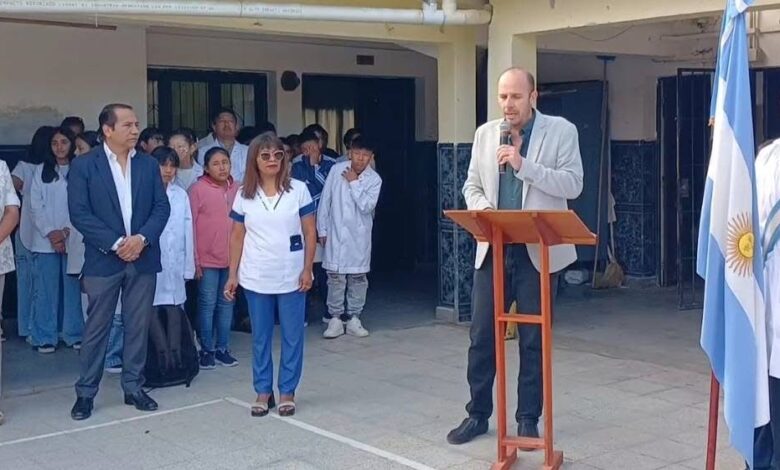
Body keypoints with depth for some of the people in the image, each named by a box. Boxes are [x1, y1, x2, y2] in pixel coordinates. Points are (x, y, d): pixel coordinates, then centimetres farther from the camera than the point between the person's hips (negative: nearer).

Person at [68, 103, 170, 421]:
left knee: (138, 326, 9)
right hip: (103, 259, -3)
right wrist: (115, 243, -15)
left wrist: (142, 238, -13)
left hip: (143, 258, 3)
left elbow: (161, 207, 4)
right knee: (97, 327, 3)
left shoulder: (149, 165, 8)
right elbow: (79, 213, -9)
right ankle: (86, 392, 13)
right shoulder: (83, 165, -4)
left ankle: (133, 387, 20)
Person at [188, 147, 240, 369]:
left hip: (232, 258, 4)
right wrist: (194, 260, -8)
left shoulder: (237, 189, 4)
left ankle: (222, 348, 21)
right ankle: (207, 350, 14)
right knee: (207, 304, 3)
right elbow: (190, 226, -6)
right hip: (207, 259, -4)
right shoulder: (198, 189, -7)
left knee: (226, 303, 11)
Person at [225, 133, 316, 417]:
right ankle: (263, 391, 20)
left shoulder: (298, 189, -3)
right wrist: (232, 275, 4)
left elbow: (310, 233, 0)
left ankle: (287, 392, 17)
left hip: (291, 276, -1)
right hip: (256, 278, 1)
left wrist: (307, 270, -6)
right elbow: (237, 237, 7)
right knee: (260, 338, 9)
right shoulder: (244, 195, 2)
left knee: (292, 337, 5)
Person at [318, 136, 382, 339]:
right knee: (335, 276, 1)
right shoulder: (337, 169, -3)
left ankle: (353, 318, 16)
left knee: (358, 277, 6)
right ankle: (335, 319, 9)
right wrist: (322, 229, 1)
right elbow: (325, 200, 2)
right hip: (336, 232, 0)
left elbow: (367, 206, -16)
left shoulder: (374, 179, -5)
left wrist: (354, 183, -16)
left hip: (359, 235, 0)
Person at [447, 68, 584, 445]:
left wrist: (523, 164, -19)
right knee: (481, 336, 6)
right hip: (492, 248, 3)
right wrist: (481, 208, -9)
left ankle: (528, 419, 17)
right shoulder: (485, 133, 10)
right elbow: (472, 186, 13)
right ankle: (478, 414, 19)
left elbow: (573, 185, -11)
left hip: (537, 251, -3)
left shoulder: (561, 131, -2)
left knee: (533, 340, 6)